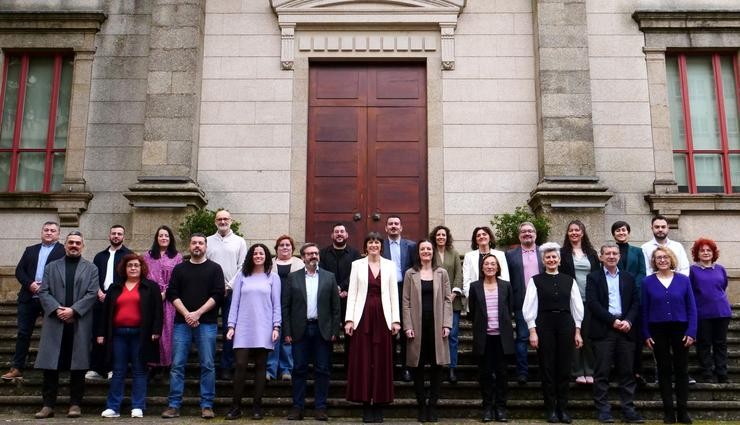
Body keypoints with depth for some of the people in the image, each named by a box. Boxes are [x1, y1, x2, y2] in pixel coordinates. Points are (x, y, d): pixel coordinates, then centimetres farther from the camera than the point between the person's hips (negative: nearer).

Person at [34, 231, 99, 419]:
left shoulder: (91, 268, 9)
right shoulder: (51, 267, 14)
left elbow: (92, 294, -2)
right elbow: (43, 292, 4)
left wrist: (73, 310, -13)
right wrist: (56, 309, -11)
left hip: (80, 324, -1)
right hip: (55, 322, 1)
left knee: (78, 365, 2)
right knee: (50, 365, 1)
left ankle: (75, 404, 10)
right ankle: (48, 405, 8)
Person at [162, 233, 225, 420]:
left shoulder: (214, 268, 6)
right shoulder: (179, 268, 12)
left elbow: (218, 295, -3)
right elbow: (172, 294, 4)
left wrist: (198, 313, -11)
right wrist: (186, 314, -10)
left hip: (207, 323, -2)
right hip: (182, 322, 2)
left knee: (207, 365, -1)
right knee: (177, 365, 0)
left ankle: (207, 405, 5)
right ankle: (173, 405, 6)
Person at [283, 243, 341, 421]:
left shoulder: (329, 277, 6)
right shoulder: (293, 277, 5)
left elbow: (336, 306, 4)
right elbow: (286, 306, 3)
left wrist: (335, 330, -2)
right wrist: (287, 331, -3)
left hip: (322, 330, 0)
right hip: (300, 330, 0)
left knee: (322, 370, 3)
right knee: (299, 369, 4)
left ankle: (320, 407, 11)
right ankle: (297, 407, 12)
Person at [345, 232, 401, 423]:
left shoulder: (389, 265, 8)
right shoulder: (357, 264, 6)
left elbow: (394, 293, 6)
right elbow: (352, 293, 3)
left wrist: (396, 320, -1)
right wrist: (349, 319, -5)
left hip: (382, 317, 1)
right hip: (363, 316, 0)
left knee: (382, 360, 2)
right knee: (363, 360, 1)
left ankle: (379, 406, 11)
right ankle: (366, 406, 9)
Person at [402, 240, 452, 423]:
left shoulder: (442, 273, 9)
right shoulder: (410, 274, 5)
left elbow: (447, 299, 5)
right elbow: (406, 302, 1)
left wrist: (446, 324, -4)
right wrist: (407, 326, -7)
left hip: (436, 325, 1)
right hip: (417, 325, -1)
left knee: (436, 366, 3)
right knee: (418, 367, 4)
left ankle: (433, 405, 12)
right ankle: (421, 406, 13)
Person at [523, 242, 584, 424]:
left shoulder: (569, 281, 8)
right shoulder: (536, 280, 1)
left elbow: (577, 307, 9)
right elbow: (529, 307, -2)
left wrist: (577, 332, 5)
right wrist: (532, 331, -7)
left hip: (566, 324, 2)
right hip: (544, 325, -2)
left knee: (564, 368, 5)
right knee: (547, 368, 2)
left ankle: (562, 408, 16)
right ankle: (550, 409, 12)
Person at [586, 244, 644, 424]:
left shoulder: (628, 278, 16)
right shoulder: (593, 277, 5)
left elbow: (636, 302, 10)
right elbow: (592, 303, -6)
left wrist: (628, 321, -7)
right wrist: (613, 321, -12)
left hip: (625, 329, 3)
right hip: (603, 330, -3)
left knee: (627, 371, 5)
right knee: (602, 372, -1)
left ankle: (628, 410, 11)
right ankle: (603, 410, 4)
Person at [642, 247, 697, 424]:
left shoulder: (684, 280, 1)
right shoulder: (648, 282, 0)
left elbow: (692, 308, 1)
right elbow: (644, 310, 2)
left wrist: (691, 332, -7)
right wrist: (646, 334, -3)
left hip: (680, 329, 0)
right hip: (658, 331, 0)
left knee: (681, 370, 5)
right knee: (664, 370, 6)